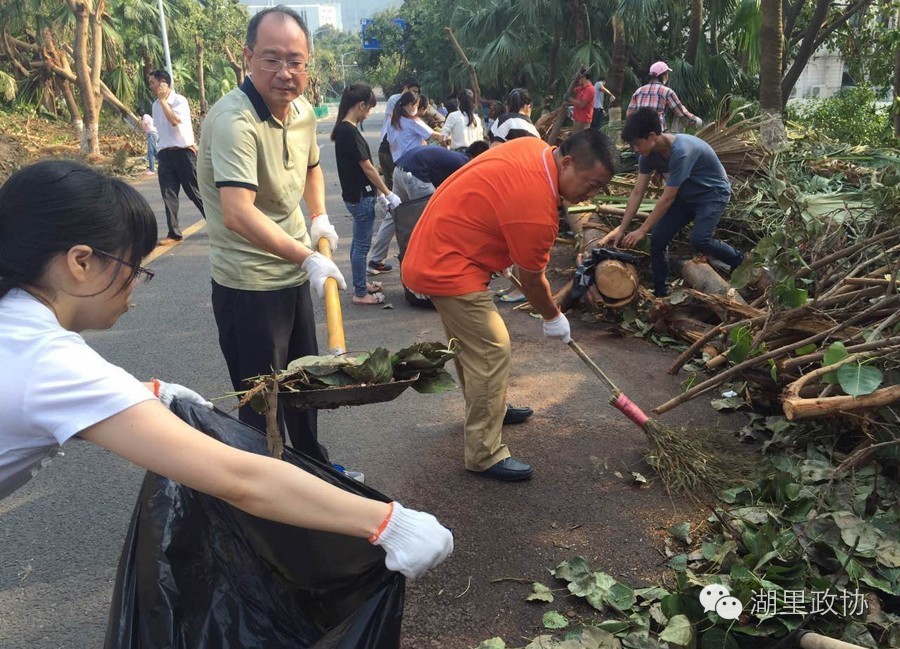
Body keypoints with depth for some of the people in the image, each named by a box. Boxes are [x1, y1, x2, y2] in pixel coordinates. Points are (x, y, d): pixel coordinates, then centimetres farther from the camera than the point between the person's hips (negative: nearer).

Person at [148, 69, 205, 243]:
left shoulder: (180, 100, -9)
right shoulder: (155, 106, 11)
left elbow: (174, 120, -25)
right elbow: (159, 129, 18)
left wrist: (163, 100, -16)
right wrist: (160, 150, 10)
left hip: (183, 152, -6)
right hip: (165, 154, 6)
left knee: (196, 192, -1)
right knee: (168, 195, 3)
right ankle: (174, 233, 9)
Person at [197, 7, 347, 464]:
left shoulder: (303, 112, 3)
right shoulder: (234, 120, -24)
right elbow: (238, 214, -36)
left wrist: (319, 217, 8)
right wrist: (307, 258, -38)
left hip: (293, 275, 9)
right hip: (248, 285, -8)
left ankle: (314, 465, 45)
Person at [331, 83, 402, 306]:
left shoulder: (343, 129, 10)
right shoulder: (350, 131, -20)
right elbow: (367, 168, -18)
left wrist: (378, 192, 13)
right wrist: (388, 194, -12)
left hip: (356, 194, 10)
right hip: (360, 196, -10)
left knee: (359, 242, 19)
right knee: (362, 244, 0)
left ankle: (361, 283, 32)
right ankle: (360, 293, 9)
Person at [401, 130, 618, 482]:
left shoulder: (532, 147, -1)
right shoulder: (537, 210, -27)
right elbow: (532, 280, -12)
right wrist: (553, 318, 6)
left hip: (433, 247, 11)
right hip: (448, 268, -11)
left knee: (469, 341, 23)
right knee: (491, 351, -8)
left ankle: (489, 409, 42)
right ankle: (485, 456, 0)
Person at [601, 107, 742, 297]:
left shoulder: (681, 152, -37)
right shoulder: (649, 153, -13)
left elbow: (667, 198, -31)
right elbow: (637, 193, -8)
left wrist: (642, 230, -26)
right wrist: (621, 229, -10)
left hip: (713, 193, -7)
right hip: (686, 195, 7)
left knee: (699, 240, -26)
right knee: (658, 238, -4)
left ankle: (739, 262, 2)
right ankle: (660, 290, 10)